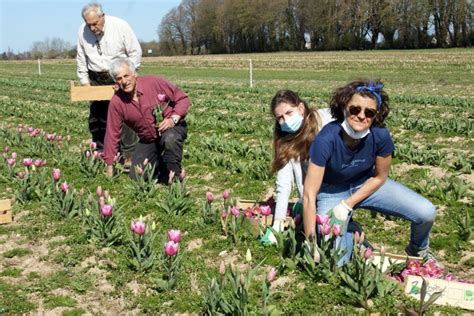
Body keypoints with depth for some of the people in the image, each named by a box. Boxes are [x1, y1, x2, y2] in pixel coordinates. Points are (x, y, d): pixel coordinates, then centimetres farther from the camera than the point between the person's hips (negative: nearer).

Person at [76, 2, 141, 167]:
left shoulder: (120, 26, -16)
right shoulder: (82, 31, -5)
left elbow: (135, 52, -10)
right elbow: (81, 60, 7)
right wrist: (85, 81, 1)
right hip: (96, 79, 4)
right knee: (97, 117, 6)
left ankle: (129, 155, -3)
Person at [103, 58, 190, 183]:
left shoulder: (154, 82, -18)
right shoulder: (116, 102, -12)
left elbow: (182, 98, -10)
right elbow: (112, 134, -7)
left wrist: (173, 119, -27)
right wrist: (109, 166, -6)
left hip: (172, 127, -3)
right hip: (147, 140, 4)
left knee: (169, 138, -39)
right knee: (136, 176, -10)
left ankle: (174, 179, -18)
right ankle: (161, 162, 20)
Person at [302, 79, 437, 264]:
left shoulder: (380, 136, -24)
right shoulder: (326, 139, -34)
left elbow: (379, 177, -5)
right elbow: (309, 195, -33)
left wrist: (347, 205, -15)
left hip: (366, 185, 3)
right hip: (332, 192, -3)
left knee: (426, 213, -11)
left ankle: (418, 250, 24)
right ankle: (351, 232, 18)